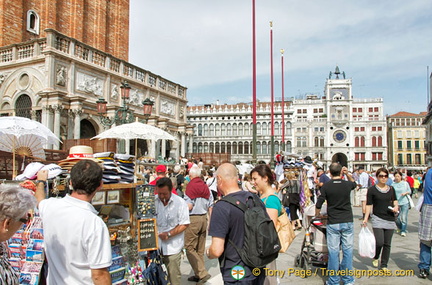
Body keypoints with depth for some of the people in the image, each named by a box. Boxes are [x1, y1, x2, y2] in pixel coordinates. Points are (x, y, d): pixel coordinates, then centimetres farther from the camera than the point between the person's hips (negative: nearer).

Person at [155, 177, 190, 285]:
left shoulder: (180, 203, -9)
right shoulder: (153, 201, -1)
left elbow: (184, 225, -8)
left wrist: (169, 234, -16)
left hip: (172, 247, -3)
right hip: (156, 245, 3)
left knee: (174, 275, 5)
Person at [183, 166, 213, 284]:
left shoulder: (190, 186, -11)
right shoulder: (206, 187, 7)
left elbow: (189, 206, -16)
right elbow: (210, 206, 7)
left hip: (193, 218, -7)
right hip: (204, 218, 7)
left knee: (190, 248, 0)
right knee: (200, 249, 14)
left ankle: (202, 273, -8)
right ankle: (198, 275, 22)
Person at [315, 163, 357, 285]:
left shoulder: (326, 186, -7)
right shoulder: (348, 184, -1)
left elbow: (318, 205, -4)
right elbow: (354, 183, 25)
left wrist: (317, 214, 14)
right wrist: (348, 174, 11)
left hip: (333, 223, -2)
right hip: (348, 221, 2)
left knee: (333, 251, 5)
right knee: (348, 250, 10)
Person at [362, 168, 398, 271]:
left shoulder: (391, 189, 8)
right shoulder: (372, 189, -3)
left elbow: (395, 201, 19)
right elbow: (369, 205, -3)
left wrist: (396, 207, -4)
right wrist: (366, 218, -9)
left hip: (390, 219, 4)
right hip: (378, 219, -4)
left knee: (387, 244, 7)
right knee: (379, 242, -12)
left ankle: (384, 265, 21)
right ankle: (375, 257, 19)